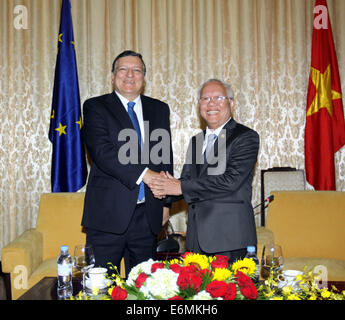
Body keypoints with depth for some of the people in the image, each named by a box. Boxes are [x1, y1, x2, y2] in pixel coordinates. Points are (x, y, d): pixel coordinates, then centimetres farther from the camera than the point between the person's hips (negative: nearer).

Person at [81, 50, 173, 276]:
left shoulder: (159, 109, 14)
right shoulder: (96, 107, 1)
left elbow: (166, 155, 16)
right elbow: (101, 151, -14)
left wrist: (165, 200, 10)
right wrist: (144, 174, -22)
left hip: (148, 214, 4)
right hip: (108, 213, -3)